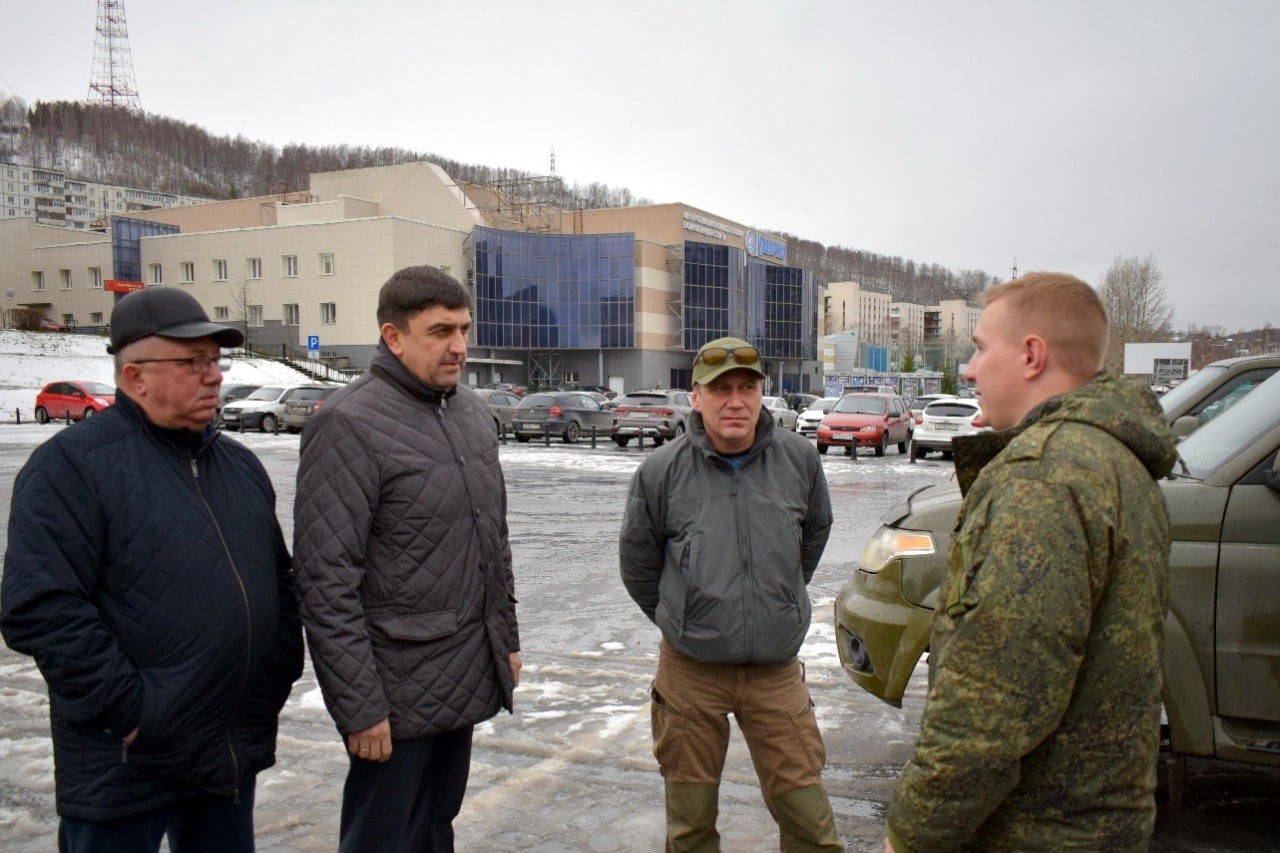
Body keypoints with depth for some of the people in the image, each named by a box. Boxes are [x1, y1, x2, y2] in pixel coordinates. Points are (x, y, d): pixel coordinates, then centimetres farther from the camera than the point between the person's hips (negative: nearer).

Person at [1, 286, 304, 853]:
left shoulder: (240, 465, 11)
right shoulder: (74, 463, -11)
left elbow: (279, 583, 18)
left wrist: (279, 675, 8)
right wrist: (130, 711, -19)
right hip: (126, 768, -6)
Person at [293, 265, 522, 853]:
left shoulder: (472, 414, 9)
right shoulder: (349, 424, -15)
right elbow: (326, 581, -18)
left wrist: (506, 641, 16)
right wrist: (360, 706, -18)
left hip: (466, 681, 7)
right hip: (400, 692, -7)